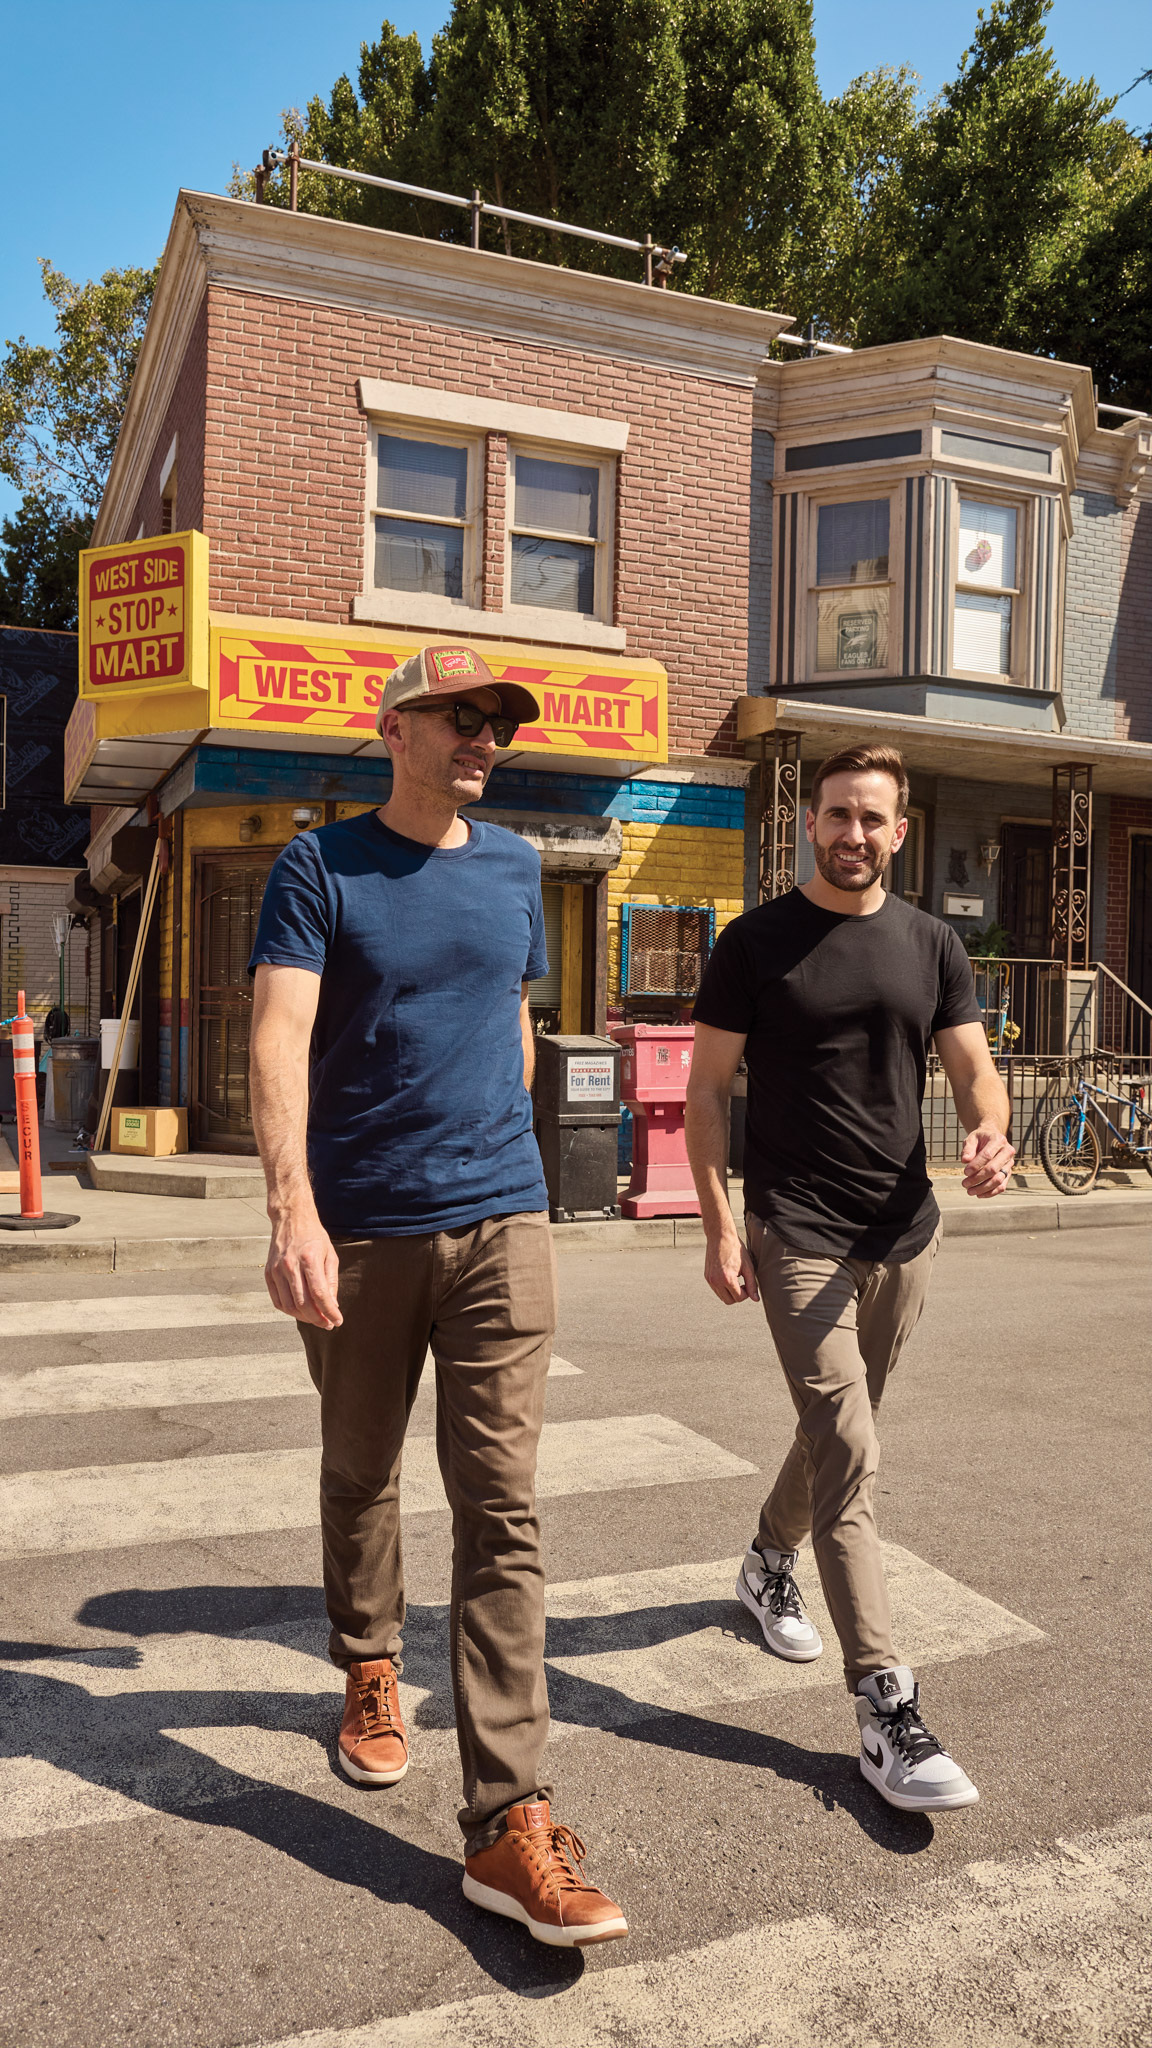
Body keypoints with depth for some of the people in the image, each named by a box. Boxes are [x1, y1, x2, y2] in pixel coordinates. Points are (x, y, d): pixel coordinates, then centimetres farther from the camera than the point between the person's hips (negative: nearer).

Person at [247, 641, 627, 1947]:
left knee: (501, 1510, -3)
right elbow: (281, 1035, -16)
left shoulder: (513, 868, 10)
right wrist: (293, 1209, -28)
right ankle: (368, 1672, 44)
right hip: (360, 1233, -2)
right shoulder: (320, 867, -4)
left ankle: (507, 1821, 3)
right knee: (360, 1476, 17)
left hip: (501, 1224, 2)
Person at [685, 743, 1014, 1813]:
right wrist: (719, 1224, -10)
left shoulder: (931, 944, 8)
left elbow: (972, 1064, 6)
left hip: (905, 1233, 5)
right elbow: (706, 1089, -2)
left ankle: (768, 1563, 46)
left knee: (837, 1430, 19)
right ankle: (885, 1709, -3)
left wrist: (989, 1130, -18)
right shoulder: (755, 942, -3)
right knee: (847, 1456, -9)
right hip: (800, 1234, -5)